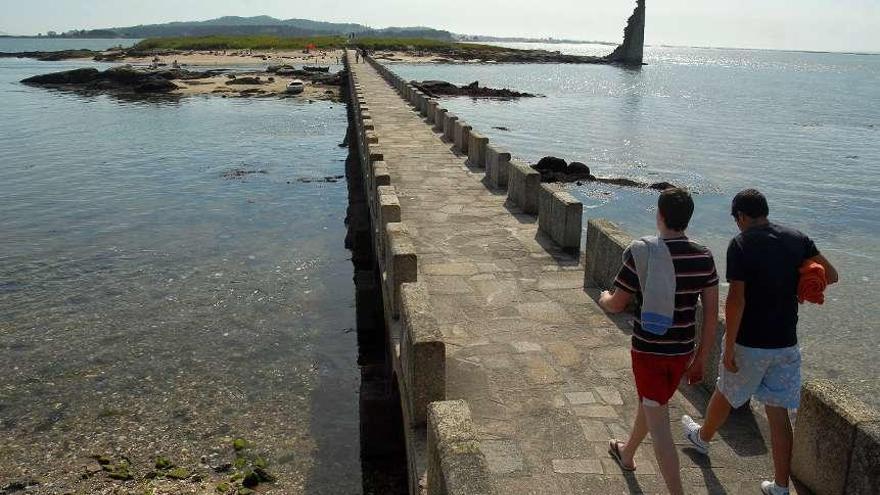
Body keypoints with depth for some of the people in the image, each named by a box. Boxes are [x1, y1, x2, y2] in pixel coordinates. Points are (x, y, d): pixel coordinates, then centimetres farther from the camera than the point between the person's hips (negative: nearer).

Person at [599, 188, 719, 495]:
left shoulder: (641, 253, -18)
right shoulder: (704, 257, -5)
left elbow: (617, 305, -10)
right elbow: (712, 313, -2)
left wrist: (603, 298, 14)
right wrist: (701, 358, 8)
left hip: (647, 349, -5)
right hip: (682, 351, 5)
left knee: (658, 422, 3)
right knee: (650, 402, 27)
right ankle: (626, 453, 50)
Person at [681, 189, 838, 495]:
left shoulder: (741, 245, -15)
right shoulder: (797, 239, 1)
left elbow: (736, 299, -20)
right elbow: (831, 275, 9)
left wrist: (729, 348, -15)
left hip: (749, 343, -4)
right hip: (786, 344, 4)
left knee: (725, 395, 20)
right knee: (778, 413, 11)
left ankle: (703, 438, 46)